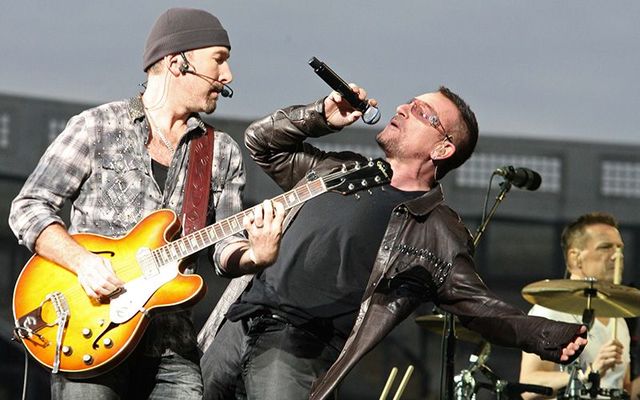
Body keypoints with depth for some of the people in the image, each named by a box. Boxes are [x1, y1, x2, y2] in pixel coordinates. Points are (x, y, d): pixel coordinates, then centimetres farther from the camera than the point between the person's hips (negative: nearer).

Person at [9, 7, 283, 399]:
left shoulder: (223, 153, 15)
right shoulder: (99, 127, 3)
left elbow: (227, 247, 9)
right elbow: (28, 208, 0)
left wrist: (255, 254, -15)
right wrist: (83, 261, -16)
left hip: (171, 342, 4)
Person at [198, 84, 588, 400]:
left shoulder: (437, 232, 1)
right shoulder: (342, 170, 18)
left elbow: (477, 305, -4)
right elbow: (263, 142, 26)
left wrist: (543, 335, -21)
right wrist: (323, 116, 9)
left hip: (297, 350, -6)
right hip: (233, 328, 6)